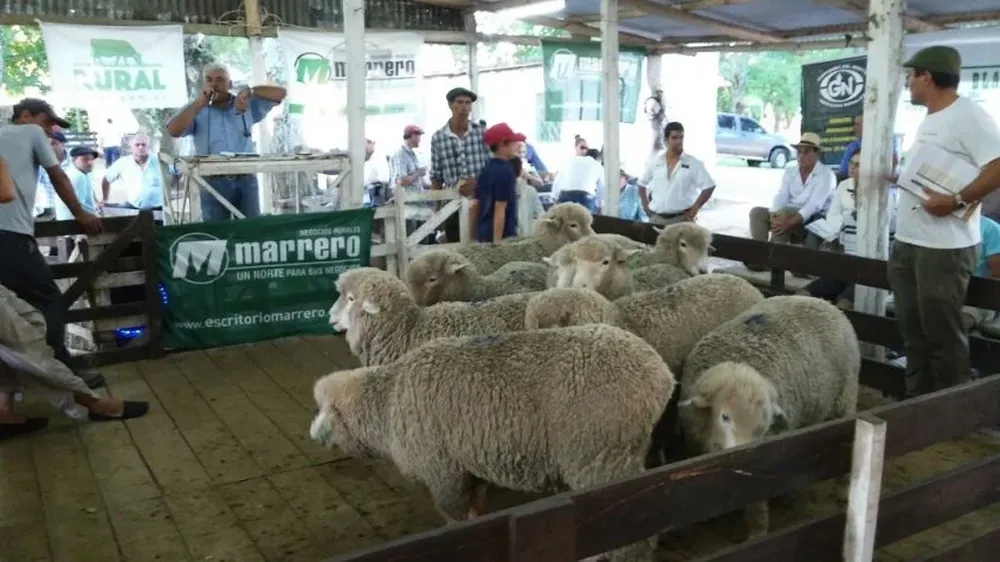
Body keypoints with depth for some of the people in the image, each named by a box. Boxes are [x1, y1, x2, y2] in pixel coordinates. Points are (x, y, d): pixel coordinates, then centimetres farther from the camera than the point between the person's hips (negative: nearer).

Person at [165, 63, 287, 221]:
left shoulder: (248, 105, 9)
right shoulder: (197, 110, 7)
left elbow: (280, 93, 4)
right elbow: (173, 131, -8)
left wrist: (250, 91, -11)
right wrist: (199, 103, -8)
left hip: (246, 180, 1)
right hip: (213, 182, -1)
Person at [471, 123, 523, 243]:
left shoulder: (485, 170, 10)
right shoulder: (505, 171, -14)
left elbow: (475, 205, 13)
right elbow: (499, 209, -20)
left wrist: (474, 235, 21)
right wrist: (497, 243, -21)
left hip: (483, 234, 9)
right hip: (502, 236, -9)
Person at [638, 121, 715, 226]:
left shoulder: (693, 163, -3)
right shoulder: (655, 162, 6)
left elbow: (709, 186, -4)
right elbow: (642, 184, 18)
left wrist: (695, 208, -8)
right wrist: (645, 205, 7)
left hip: (681, 218, -3)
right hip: (656, 218, 3)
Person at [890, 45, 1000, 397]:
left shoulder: (968, 116, -12)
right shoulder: (929, 119, 17)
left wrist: (957, 201, -24)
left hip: (944, 248, -10)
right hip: (906, 243, 10)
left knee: (942, 336, -1)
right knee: (913, 331, 15)